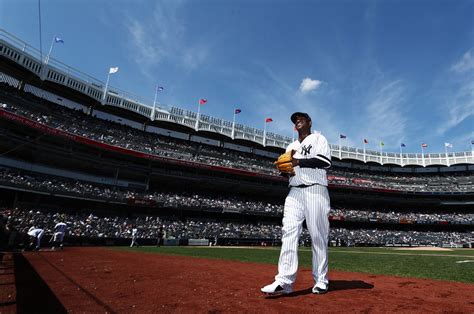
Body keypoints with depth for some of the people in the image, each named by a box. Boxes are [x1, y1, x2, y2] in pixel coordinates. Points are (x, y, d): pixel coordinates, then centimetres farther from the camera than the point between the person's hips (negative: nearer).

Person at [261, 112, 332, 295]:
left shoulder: (318, 138, 8)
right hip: (294, 192, 5)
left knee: (318, 236, -3)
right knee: (289, 232, -9)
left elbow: (326, 162, -9)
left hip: (315, 191, -4)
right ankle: (284, 281, -12)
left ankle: (321, 280, 9)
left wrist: (299, 161, -14)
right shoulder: (291, 147, 26)